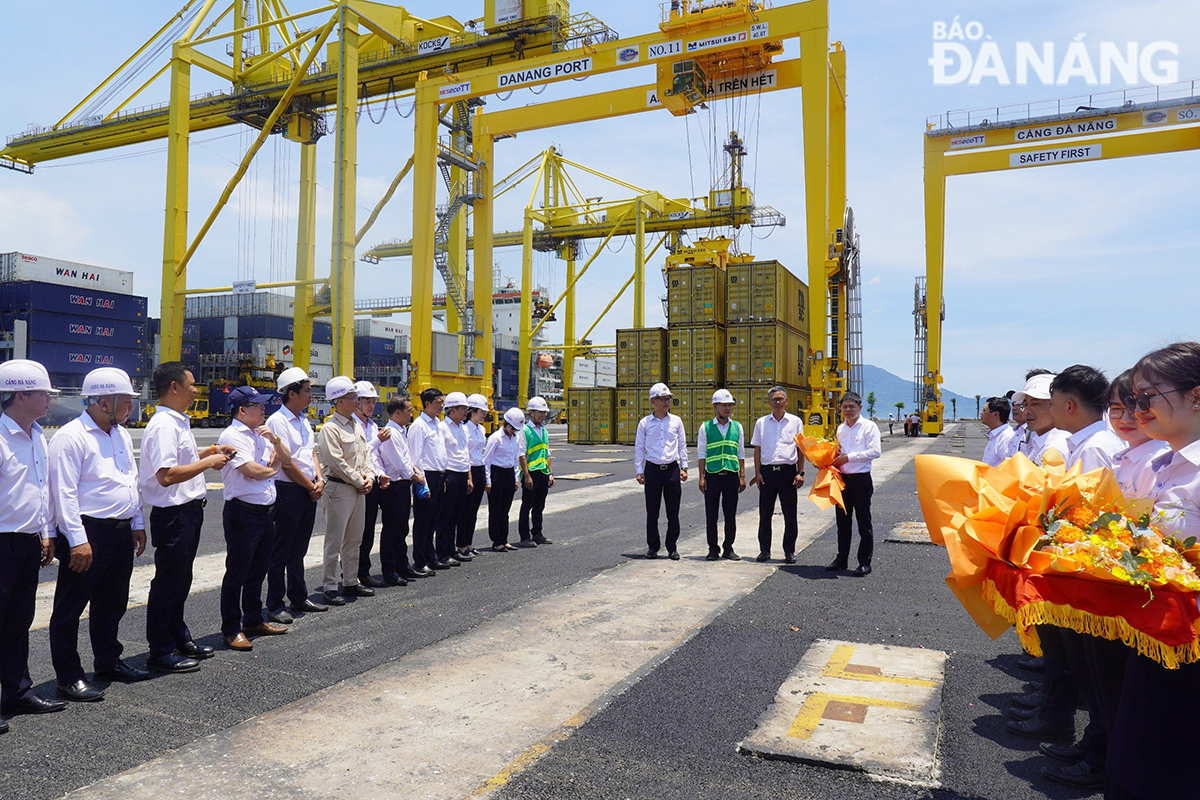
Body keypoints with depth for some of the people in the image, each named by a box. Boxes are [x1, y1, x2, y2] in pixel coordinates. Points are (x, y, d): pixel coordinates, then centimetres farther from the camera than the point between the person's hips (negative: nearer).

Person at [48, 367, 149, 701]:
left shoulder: (122, 435, 13)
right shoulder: (71, 436, -13)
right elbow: (64, 493, -17)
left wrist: (137, 524, 17)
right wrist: (78, 540, -21)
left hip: (121, 533, 8)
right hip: (89, 534, -8)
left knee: (112, 603, 19)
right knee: (70, 607, 3)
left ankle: (109, 661, 32)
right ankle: (68, 676, 12)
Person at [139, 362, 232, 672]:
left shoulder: (179, 422, 13)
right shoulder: (163, 425, -20)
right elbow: (166, 475, -28)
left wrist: (206, 454, 14)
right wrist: (207, 462, -20)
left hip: (189, 511, 10)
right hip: (173, 514, -10)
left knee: (180, 580, 20)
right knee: (168, 582, 1)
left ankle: (179, 638, 34)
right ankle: (161, 652, 12)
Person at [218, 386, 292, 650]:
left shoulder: (262, 434, 15)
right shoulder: (232, 435, -11)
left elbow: (286, 459, 16)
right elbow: (252, 470, -20)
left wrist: (274, 439, -2)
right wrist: (274, 468, 1)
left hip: (266, 511, 8)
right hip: (243, 512, -8)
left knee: (258, 569, 17)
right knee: (237, 572, 0)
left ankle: (254, 620, 31)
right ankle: (231, 630, 9)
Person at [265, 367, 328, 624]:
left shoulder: (304, 420, 14)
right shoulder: (278, 421, -13)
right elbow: (286, 463, -17)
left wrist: (320, 480, 1)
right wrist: (312, 486, -9)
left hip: (309, 491, 8)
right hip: (288, 490, -8)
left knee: (298, 549, 17)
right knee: (281, 551, 0)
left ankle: (298, 597, 26)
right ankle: (275, 605, 8)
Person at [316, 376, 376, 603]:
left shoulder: (357, 427, 14)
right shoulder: (330, 429, -12)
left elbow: (366, 454, 19)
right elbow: (337, 462, -17)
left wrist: (369, 477, 2)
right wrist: (359, 482, -12)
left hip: (359, 490, 9)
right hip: (339, 488, -8)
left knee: (354, 539, 15)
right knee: (335, 541, -3)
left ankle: (351, 582, 25)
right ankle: (330, 587, 5)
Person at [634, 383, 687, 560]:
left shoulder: (676, 421, 7)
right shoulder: (645, 423, 3)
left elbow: (682, 445, 12)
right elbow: (639, 447, 6)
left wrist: (684, 467, 5)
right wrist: (639, 471, 0)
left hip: (672, 469, 1)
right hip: (652, 470, -1)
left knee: (673, 512, 3)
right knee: (652, 511, 5)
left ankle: (672, 547, 15)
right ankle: (653, 547, 17)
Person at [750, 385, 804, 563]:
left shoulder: (795, 422, 6)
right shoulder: (761, 422, 9)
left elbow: (800, 449, 7)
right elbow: (757, 449, 10)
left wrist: (800, 473, -1)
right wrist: (758, 473, 2)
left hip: (788, 470, -1)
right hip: (767, 471, 1)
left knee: (790, 514, 2)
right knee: (765, 513, 4)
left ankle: (789, 551, 14)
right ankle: (764, 550, 16)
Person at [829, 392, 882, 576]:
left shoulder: (869, 426, -4)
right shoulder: (840, 429, 15)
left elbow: (875, 452, -15)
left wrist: (848, 457, -17)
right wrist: (835, 458, 2)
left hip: (861, 479, -6)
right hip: (842, 478, 6)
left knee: (864, 523, 1)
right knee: (842, 521, 12)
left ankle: (865, 563, 8)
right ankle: (842, 559, 23)